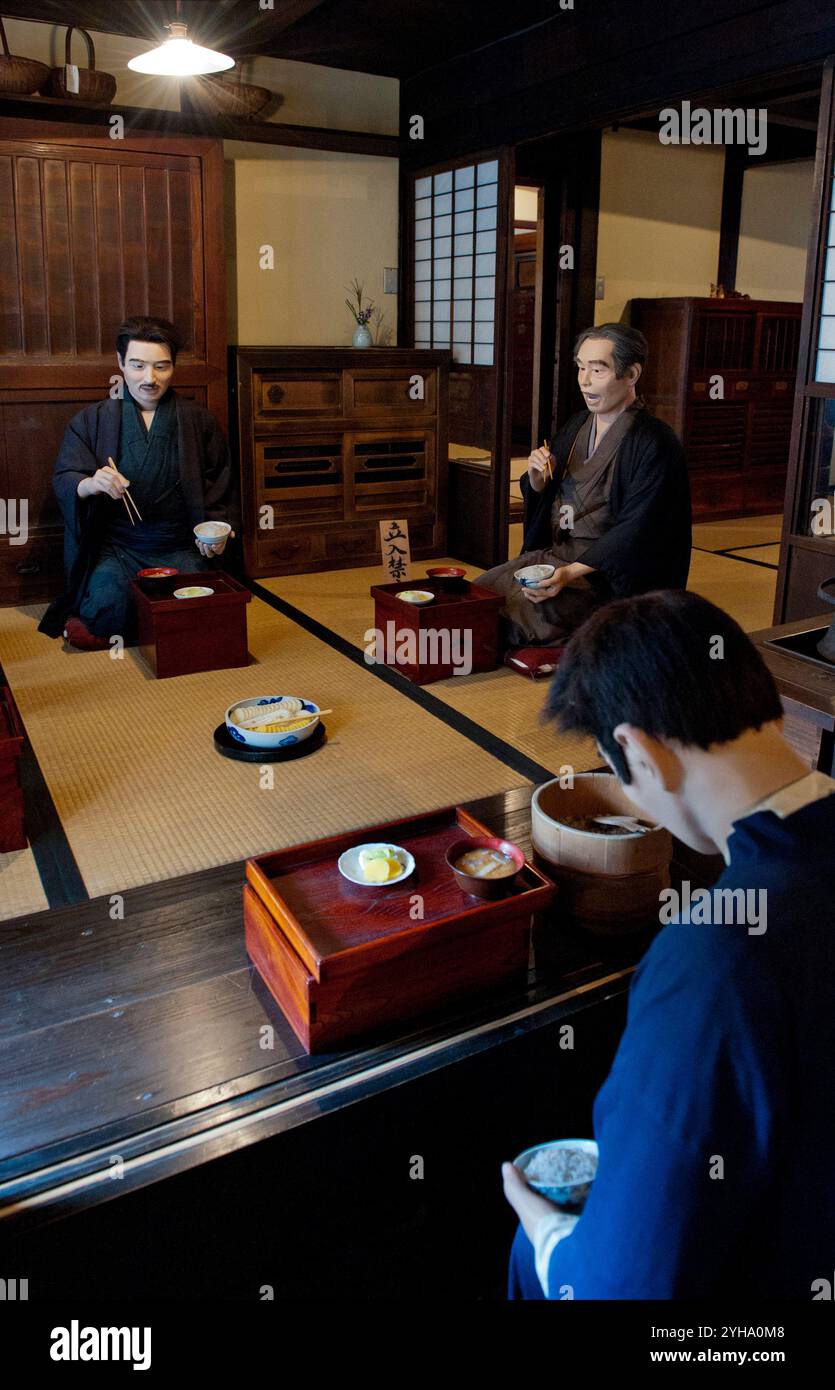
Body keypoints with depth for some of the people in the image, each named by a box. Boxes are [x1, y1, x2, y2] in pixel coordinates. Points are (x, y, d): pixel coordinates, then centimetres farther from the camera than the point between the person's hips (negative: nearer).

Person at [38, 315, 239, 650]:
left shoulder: (200, 421, 10)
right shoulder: (90, 421, 8)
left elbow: (221, 490, 13)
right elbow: (63, 482, 1)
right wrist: (89, 485, -23)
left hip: (179, 548, 2)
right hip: (115, 546, -1)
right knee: (110, 605, -31)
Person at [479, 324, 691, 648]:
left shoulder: (654, 444, -13)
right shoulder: (576, 426, 11)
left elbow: (635, 531, -18)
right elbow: (541, 497, 18)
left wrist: (571, 572, -27)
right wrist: (537, 478, -6)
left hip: (605, 575, -7)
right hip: (552, 553, 7)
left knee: (512, 614, -26)